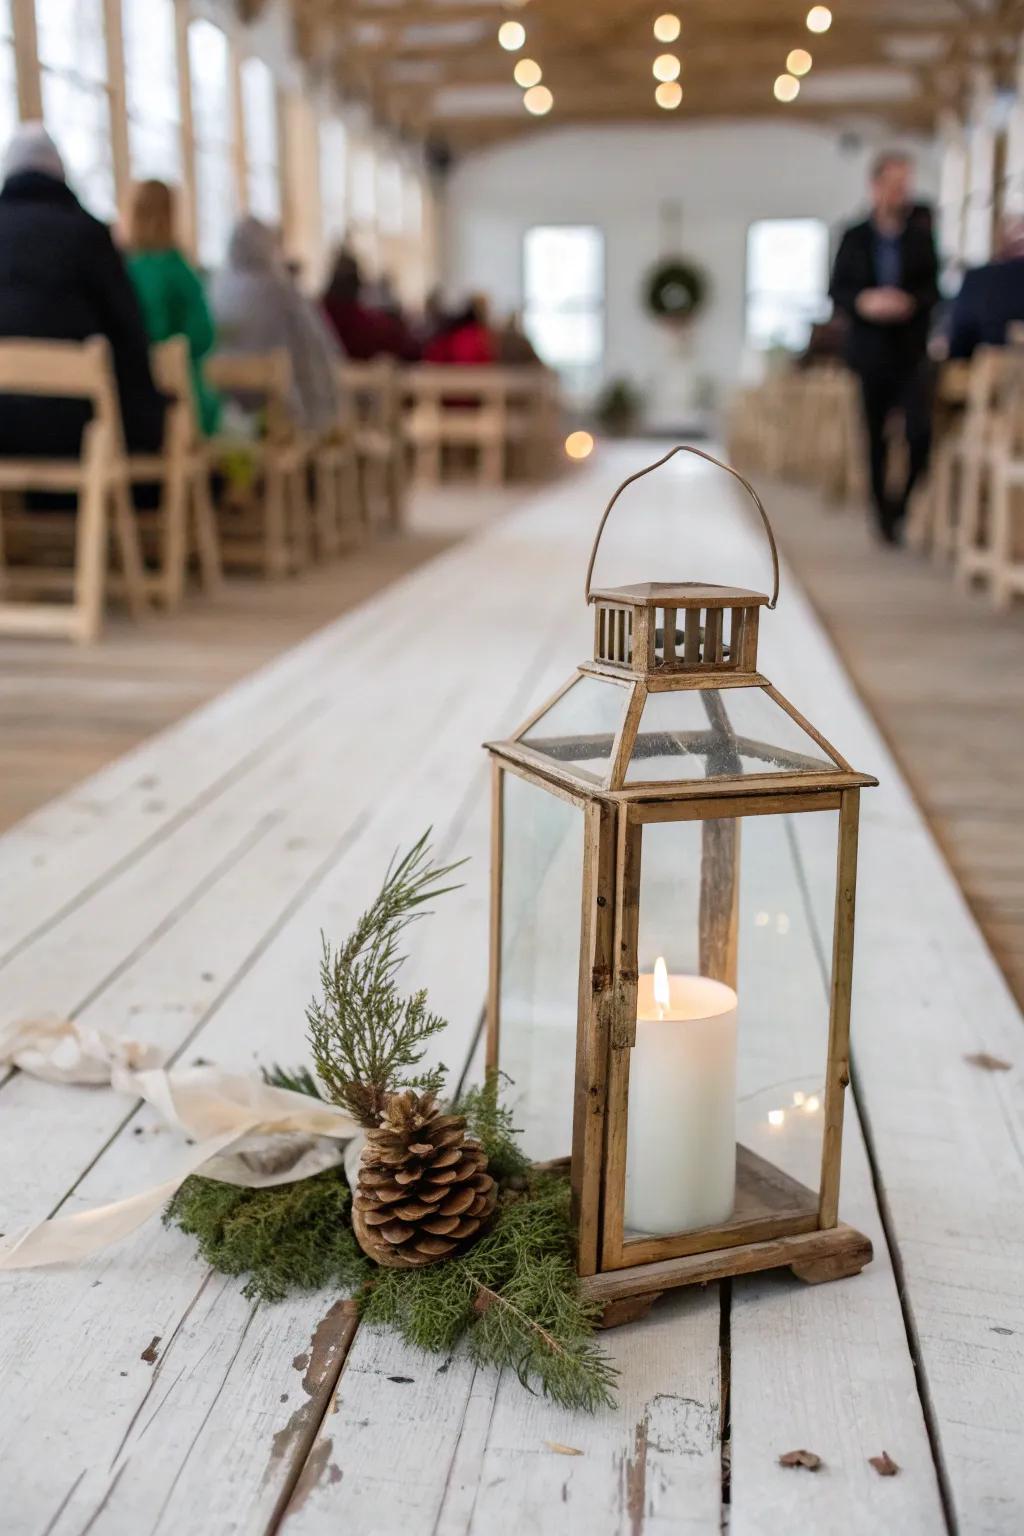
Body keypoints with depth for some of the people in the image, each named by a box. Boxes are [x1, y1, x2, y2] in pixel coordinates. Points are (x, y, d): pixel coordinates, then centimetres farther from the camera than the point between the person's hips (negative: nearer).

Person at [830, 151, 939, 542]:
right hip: (871, 351, 2)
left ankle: (907, 502, 5)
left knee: (920, 430, -15)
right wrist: (865, 302, -14)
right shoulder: (855, 238, 7)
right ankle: (884, 511, 20)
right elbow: (837, 289, 5)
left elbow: (937, 285, -1)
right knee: (874, 437, 7)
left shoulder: (923, 233, 2)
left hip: (913, 351, -2)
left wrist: (911, 301, -19)